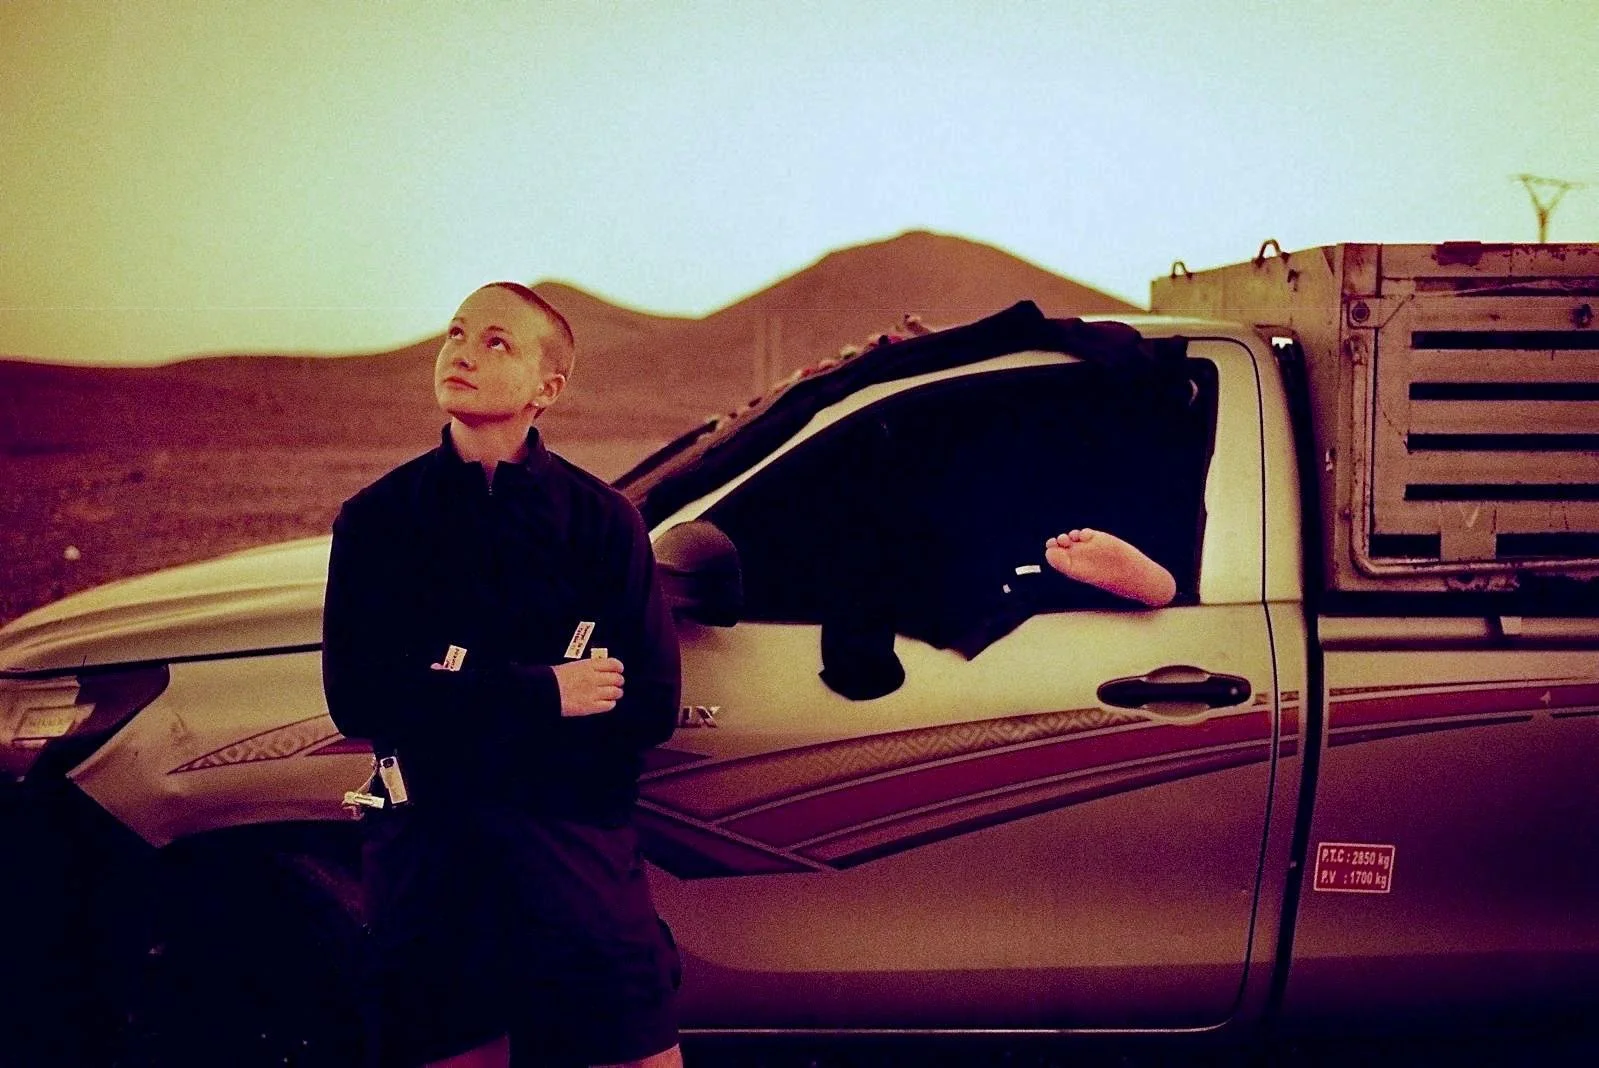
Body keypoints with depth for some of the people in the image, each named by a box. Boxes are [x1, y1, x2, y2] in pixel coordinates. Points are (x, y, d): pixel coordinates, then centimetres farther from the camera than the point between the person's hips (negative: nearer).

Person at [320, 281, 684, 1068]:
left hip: (577, 837, 0)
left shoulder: (601, 518, 4)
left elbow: (650, 706, -3)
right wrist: (541, 695, -13)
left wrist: (450, 701, -10)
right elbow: (355, 699, -6)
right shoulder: (378, 518, 5)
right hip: (426, 844, 1)